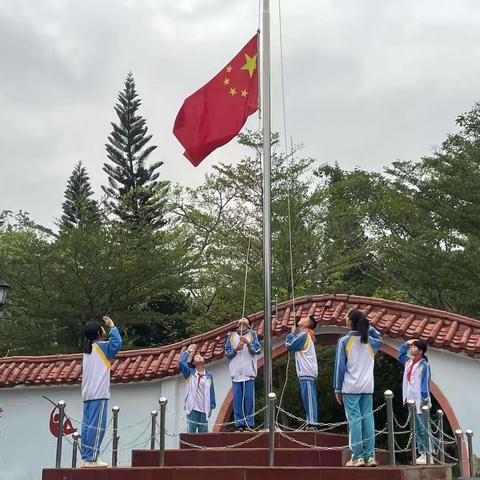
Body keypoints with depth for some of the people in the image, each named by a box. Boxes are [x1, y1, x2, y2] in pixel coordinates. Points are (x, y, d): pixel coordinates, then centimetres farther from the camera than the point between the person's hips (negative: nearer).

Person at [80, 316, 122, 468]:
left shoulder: (88, 349, 16)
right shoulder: (101, 346, -5)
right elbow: (117, 343, -20)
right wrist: (112, 327, -6)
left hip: (87, 393, 8)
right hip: (99, 394, -8)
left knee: (87, 425, 6)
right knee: (97, 426, -9)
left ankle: (86, 457, 6)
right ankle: (91, 459, -11)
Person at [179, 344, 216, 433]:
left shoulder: (209, 375, 10)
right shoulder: (190, 373, 8)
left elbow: (211, 391, 9)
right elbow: (181, 362, -6)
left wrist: (211, 407, 6)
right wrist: (187, 351, 7)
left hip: (204, 409, 2)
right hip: (192, 408, -2)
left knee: (203, 432, 2)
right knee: (191, 431, -4)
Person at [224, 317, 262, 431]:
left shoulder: (252, 334, 10)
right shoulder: (231, 336, 14)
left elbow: (258, 350, -1)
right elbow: (227, 353, 9)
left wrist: (248, 342, -16)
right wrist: (235, 349, -9)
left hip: (249, 372, -1)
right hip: (236, 372, 2)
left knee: (249, 398, -4)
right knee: (237, 399, -1)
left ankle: (249, 424, -1)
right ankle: (239, 424, 2)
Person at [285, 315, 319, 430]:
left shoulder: (303, 334, -9)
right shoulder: (306, 335, 22)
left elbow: (289, 346, -10)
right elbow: (293, 346, 23)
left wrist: (292, 333, 4)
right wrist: (294, 333, 17)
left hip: (307, 373, -10)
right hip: (307, 372, 10)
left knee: (309, 399, -10)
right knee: (309, 399, 10)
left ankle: (311, 423, -11)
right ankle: (311, 423, 12)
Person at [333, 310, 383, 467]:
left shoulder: (344, 341, -5)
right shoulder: (369, 341, 7)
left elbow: (340, 366, -5)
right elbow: (379, 339, 33)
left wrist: (337, 389, 1)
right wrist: (366, 325, 20)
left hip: (350, 388, -4)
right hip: (368, 388, 4)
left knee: (354, 420, -3)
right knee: (368, 420, 5)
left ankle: (357, 456, -6)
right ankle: (370, 456, 5)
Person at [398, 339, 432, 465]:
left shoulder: (423, 364, -13)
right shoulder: (410, 361, 11)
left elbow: (425, 383, -15)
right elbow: (400, 354, 31)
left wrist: (424, 400, -17)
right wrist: (406, 344, 18)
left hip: (420, 401, -9)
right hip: (411, 400, 9)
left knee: (423, 428, -6)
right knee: (416, 428, 12)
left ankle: (428, 455, -2)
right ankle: (422, 453, 18)